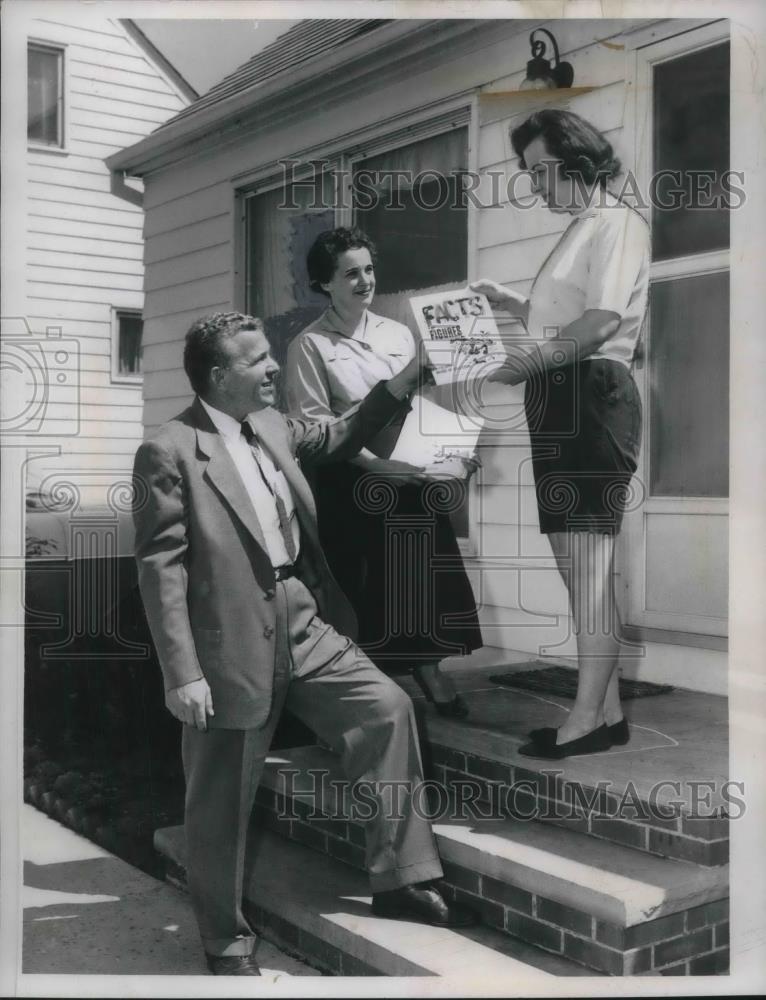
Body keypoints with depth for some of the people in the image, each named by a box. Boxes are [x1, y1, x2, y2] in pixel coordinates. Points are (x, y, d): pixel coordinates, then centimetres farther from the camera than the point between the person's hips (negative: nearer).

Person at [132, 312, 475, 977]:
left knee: (388, 707, -3)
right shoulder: (169, 452, -13)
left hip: (304, 625, 7)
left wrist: (405, 379, 15)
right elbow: (161, 569, -14)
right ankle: (227, 940, 28)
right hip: (234, 645, -6)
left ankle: (399, 881, 10)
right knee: (223, 804, 6)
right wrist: (182, 673, -17)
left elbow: (334, 438, 27)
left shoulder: (273, 425, 8)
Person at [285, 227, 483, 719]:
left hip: (413, 474, 4)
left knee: (422, 576, 7)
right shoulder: (311, 345, -4)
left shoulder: (399, 333, 12)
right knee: (362, 582, 2)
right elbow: (315, 425, -11)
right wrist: (376, 464, -20)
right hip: (351, 480, -4)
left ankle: (427, 667, 23)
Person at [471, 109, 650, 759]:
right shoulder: (582, 231, 25)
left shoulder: (617, 223, -5)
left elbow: (603, 321, -17)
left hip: (590, 397, -10)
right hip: (560, 400, 10)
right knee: (580, 561, 10)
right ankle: (607, 710, 17)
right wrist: (510, 304, 16)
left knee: (588, 560, -9)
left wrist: (530, 360, -13)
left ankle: (588, 716, -4)